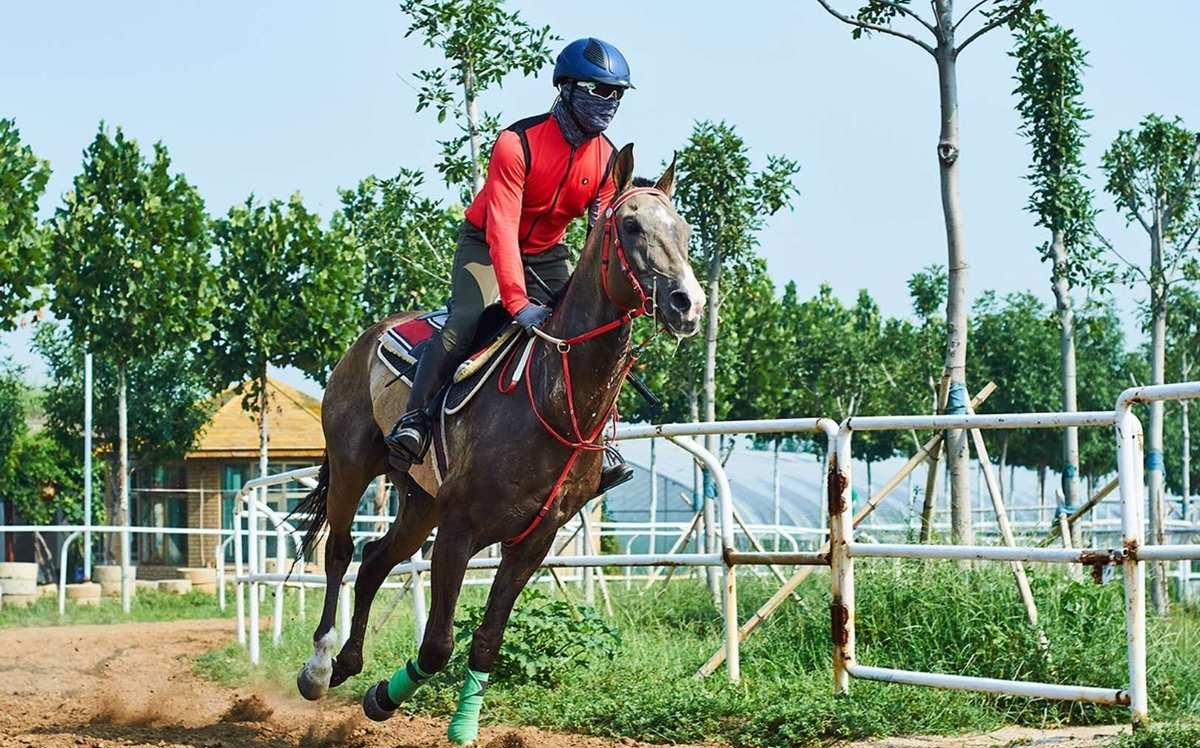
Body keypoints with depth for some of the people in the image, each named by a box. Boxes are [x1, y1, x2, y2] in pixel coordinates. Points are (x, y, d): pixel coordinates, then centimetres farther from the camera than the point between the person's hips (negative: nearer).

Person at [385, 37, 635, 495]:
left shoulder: (608, 160, -9)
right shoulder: (517, 143, -27)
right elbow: (502, 227, -33)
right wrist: (518, 302, -42)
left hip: (548, 254, 5)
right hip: (486, 246, -5)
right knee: (468, 320, -30)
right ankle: (413, 417, -21)